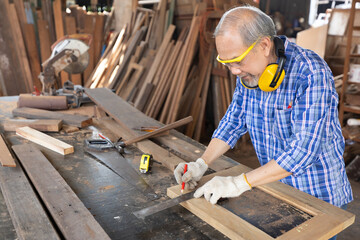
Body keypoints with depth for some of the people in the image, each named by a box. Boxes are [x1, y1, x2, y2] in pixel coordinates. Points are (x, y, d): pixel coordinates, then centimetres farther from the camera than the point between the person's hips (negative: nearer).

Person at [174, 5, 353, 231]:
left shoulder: (311, 74, -28)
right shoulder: (249, 72, -6)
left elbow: (304, 149, -32)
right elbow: (234, 120, 1)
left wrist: (239, 183, -32)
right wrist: (202, 164, -10)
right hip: (274, 186, 6)